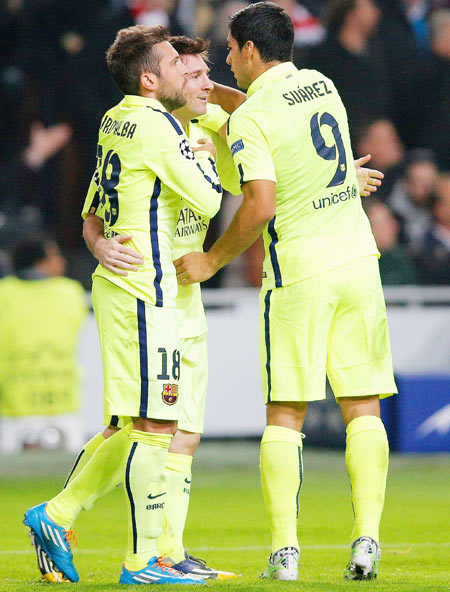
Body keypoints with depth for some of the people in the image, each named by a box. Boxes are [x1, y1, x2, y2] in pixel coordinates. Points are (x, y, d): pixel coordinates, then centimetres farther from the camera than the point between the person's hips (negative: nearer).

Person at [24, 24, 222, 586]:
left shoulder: (115, 121, 13)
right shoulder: (157, 126, -14)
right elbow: (209, 200, -11)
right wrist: (204, 159, 5)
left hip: (113, 283, 9)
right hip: (144, 290, -9)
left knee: (131, 425, 14)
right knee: (156, 424, -6)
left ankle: (56, 515, 12)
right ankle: (143, 560, -3)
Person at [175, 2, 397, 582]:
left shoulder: (251, 119, -10)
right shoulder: (321, 85, 11)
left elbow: (261, 205, -18)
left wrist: (212, 260, -6)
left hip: (298, 273, -5)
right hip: (357, 259, 5)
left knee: (284, 414, 2)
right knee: (363, 408, 4)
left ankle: (284, 549, -3)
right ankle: (367, 539, -5)